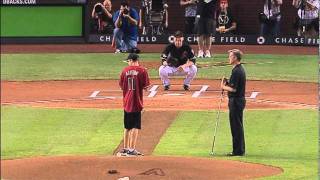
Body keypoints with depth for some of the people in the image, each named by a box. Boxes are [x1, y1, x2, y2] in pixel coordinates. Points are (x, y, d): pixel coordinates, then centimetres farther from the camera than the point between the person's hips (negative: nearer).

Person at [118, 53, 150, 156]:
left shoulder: (125, 70, 3)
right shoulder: (142, 70, -7)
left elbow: (121, 85, 7)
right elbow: (145, 85, -9)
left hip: (127, 101, 4)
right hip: (136, 101, -4)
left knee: (127, 127, 16)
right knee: (135, 127, -2)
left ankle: (125, 148, 23)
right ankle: (132, 149, -7)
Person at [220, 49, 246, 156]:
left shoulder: (236, 71, -19)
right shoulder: (241, 69, 13)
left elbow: (233, 89, -23)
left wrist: (224, 87, -6)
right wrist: (227, 84, 7)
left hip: (236, 101, -11)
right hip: (240, 99, 11)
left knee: (236, 126, -5)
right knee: (237, 126, 15)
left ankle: (238, 150, -3)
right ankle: (240, 150, 21)